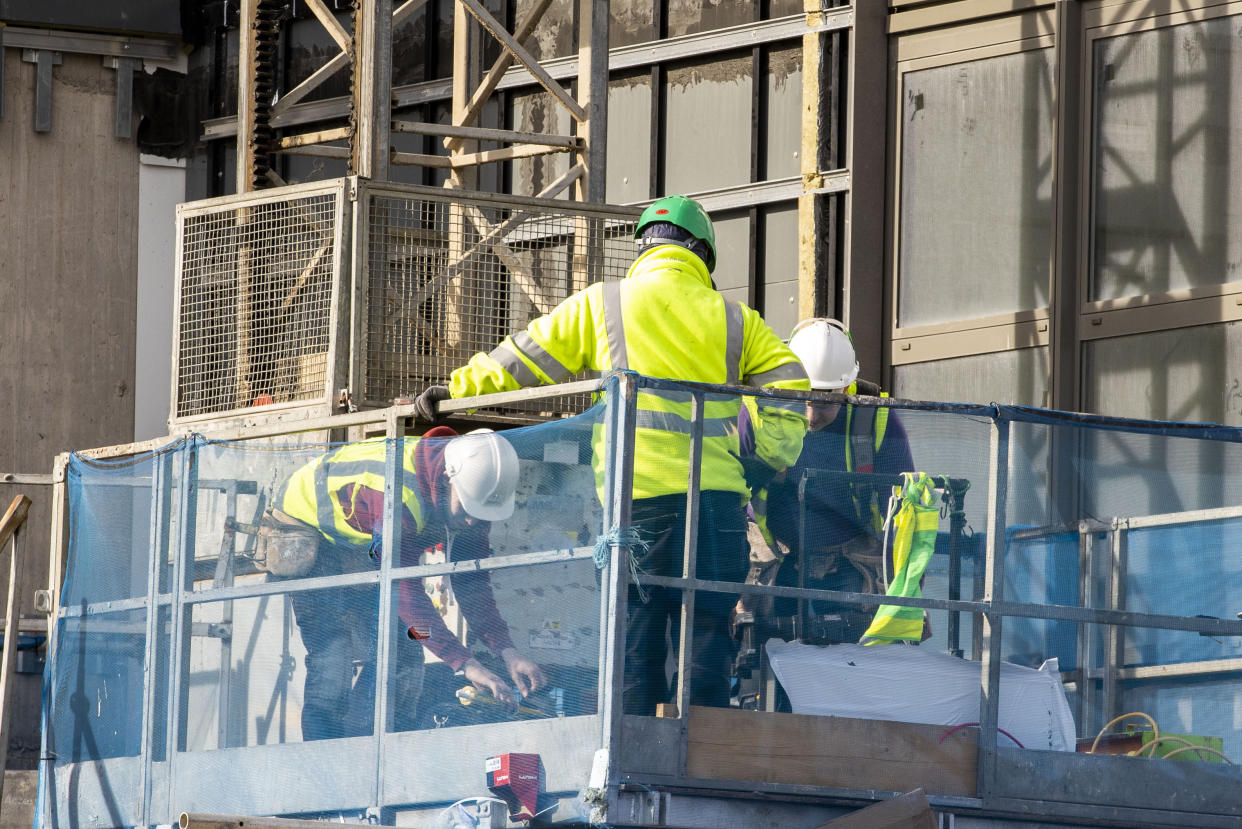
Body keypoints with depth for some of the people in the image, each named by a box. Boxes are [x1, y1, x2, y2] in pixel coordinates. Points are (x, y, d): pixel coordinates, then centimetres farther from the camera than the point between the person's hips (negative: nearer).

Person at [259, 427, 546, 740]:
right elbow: (403, 586, -41)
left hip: (366, 549, 7)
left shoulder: (471, 494, -17)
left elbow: (471, 582, -9)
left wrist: (507, 652, -22)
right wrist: (465, 664, -46)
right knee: (331, 659, -20)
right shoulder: (396, 490, -41)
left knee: (403, 661, -5)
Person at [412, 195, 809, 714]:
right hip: (719, 493, 2)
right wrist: (773, 457, 20)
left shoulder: (602, 305, 8)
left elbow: (525, 358, 11)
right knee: (706, 629, 4)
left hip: (639, 494, -1)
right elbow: (790, 385, 9)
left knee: (636, 627, 1)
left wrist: (458, 389, 21)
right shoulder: (734, 319, 14)